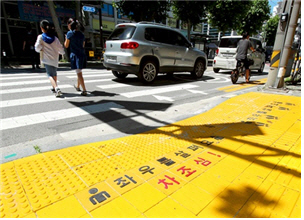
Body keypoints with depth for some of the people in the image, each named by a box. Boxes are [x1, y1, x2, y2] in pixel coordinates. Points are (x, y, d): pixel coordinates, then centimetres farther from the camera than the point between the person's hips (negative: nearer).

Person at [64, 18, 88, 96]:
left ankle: (84, 90, -14)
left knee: (79, 73, -8)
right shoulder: (81, 34, 12)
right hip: (82, 55, 6)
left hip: (75, 55, -6)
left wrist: (66, 38, 15)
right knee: (79, 72, 21)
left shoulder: (70, 33, -5)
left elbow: (66, 46, -1)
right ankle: (78, 86, 39)